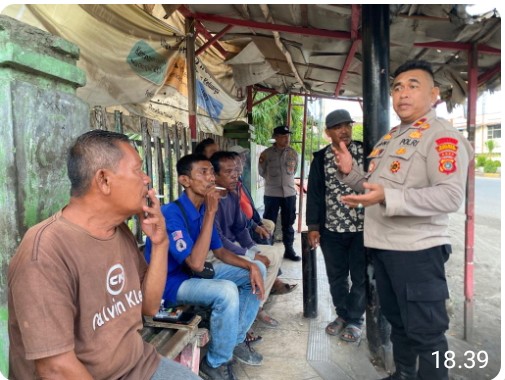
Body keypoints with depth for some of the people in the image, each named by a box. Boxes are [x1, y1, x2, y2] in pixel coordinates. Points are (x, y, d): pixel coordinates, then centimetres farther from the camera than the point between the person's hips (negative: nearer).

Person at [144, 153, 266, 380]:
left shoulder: (203, 210, 0)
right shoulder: (171, 214, -26)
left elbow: (220, 252, 6)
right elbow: (196, 263, -33)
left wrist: (250, 266, -11)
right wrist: (211, 213, -32)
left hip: (196, 274, 9)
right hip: (172, 283, -8)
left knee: (257, 269, 3)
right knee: (226, 291, -34)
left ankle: (237, 339, 13)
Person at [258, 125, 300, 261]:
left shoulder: (293, 153, 3)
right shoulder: (266, 153, -4)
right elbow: (262, 172, 6)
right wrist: (272, 180, 5)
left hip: (289, 193, 3)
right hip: (271, 194, -2)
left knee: (288, 223, 12)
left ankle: (289, 250, 25)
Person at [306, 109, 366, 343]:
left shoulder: (366, 152, 0)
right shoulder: (320, 158, 4)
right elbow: (314, 193, 3)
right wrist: (313, 226, -1)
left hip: (363, 227, -1)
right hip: (331, 228, 2)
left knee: (360, 276, 8)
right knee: (336, 276, 14)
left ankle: (354, 320, 28)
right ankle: (342, 315, 35)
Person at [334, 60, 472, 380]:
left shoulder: (443, 135, -11)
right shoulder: (391, 137, 16)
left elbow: (451, 196, -24)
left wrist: (388, 197, -34)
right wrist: (350, 172, 5)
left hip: (417, 250, -9)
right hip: (383, 246, 9)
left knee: (425, 331, 4)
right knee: (397, 321, 24)